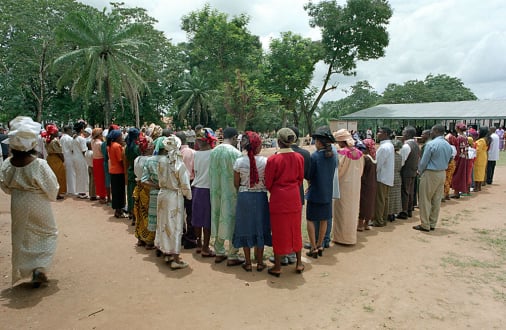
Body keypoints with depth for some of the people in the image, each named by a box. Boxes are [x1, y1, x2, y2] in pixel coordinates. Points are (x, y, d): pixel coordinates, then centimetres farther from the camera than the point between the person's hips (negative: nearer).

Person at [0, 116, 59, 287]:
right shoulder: (40, 165, -25)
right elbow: (52, 188, -15)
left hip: (18, 206, 4)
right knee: (48, 234, 15)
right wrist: (52, 196, 6)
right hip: (39, 206, -4)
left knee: (22, 237, 21)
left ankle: (25, 270, 33)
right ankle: (40, 268, 3)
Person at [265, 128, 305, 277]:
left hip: (278, 199, -3)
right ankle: (299, 263, 28)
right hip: (294, 198, 4)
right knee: (295, 230, 17)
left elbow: (268, 183, -7)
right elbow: (300, 178, 6)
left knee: (279, 232, 7)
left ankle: (277, 267, 17)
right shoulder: (299, 158, -4)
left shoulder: (273, 159, -15)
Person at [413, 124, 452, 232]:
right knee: (437, 200, 12)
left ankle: (425, 225, 5)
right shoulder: (448, 145, 7)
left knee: (426, 200, 1)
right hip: (442, 173, 8)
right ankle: (432, 224, 19)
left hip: (430, 174, -7)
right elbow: (448, 160, 12)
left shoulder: (431, 144, -17)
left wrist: (420, 172, 3)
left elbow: (423, 161, -13)